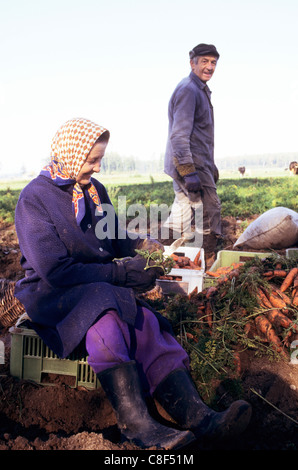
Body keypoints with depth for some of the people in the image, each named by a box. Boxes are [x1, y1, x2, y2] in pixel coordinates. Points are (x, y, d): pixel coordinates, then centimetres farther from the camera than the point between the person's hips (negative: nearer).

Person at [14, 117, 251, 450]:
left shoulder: (94, 189, 10)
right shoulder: (34, 199, -11)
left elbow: (114, 237, 21)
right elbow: (54, 270, -19)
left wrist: (140, 246, -4)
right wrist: (119, 273, -20)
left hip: (103, 288, 6)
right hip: (51, 294, -5)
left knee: (145, 321, -24)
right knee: (104, 316, -37)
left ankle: (197, 416, -36)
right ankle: (135, 422, -38)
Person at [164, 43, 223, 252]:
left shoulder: (201, 90, 19)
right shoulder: (188, 90, -15)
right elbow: (179, 135, -23)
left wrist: (211, 165, 26)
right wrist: (189, 172, -28)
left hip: (196, 163, 10)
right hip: (189, 164, -10)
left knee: (183, 208, 14)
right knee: (210, 208, -6)